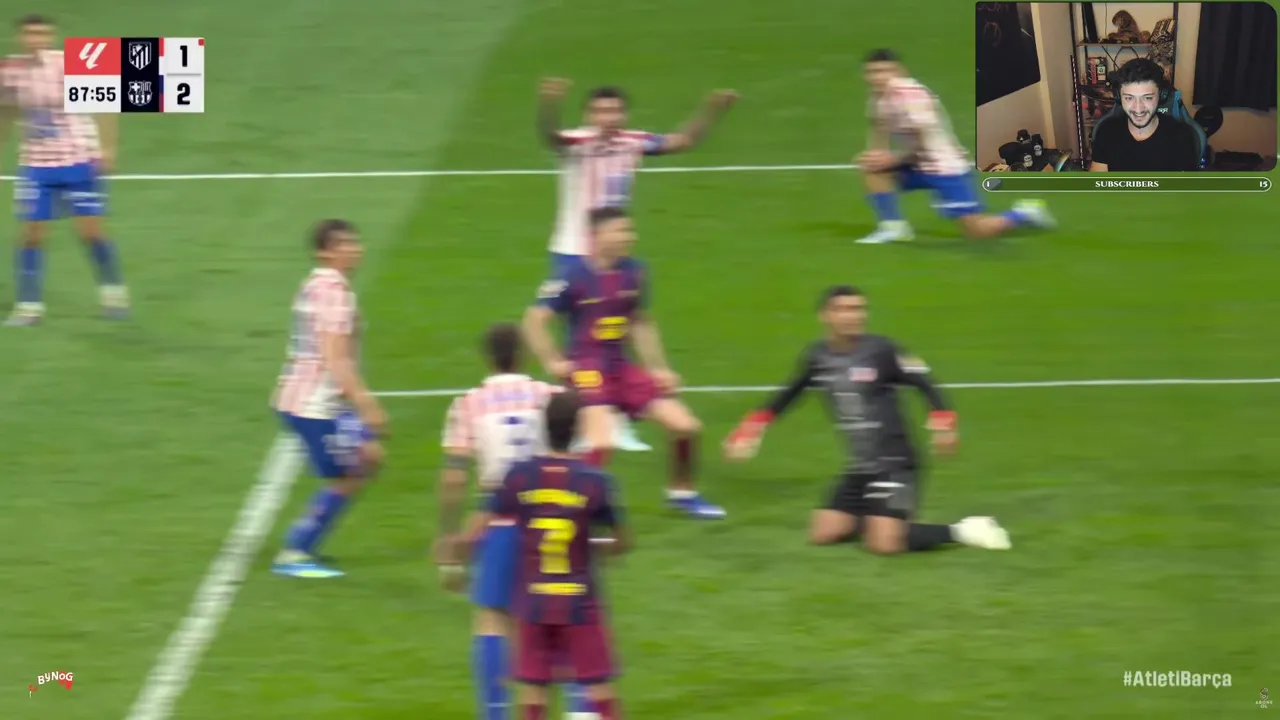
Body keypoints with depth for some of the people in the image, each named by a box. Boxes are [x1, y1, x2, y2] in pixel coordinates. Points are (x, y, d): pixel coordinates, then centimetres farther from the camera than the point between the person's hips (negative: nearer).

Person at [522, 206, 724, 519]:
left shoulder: (633, 273, 3)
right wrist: (553, 363, -11)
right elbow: (534, 319, -10)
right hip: (587, 371, -6)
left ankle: (681, 493, 25)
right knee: (600, 443, -27)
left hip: (622, 369, 6)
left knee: (686, 426, 3)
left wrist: (657, 367, 14)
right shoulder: (575, 278, -14)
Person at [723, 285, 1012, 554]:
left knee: (885, 544, -19)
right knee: (823, 535, 1)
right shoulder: (818, 357, 2)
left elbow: (925, 385, -12)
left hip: (894, 463, -6)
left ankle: (961, 532, 0)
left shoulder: (880, 351, -14)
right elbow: (788, 396, 18)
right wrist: (750, 429, 14)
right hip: (860, 467, 6)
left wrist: (942, 424, -28)